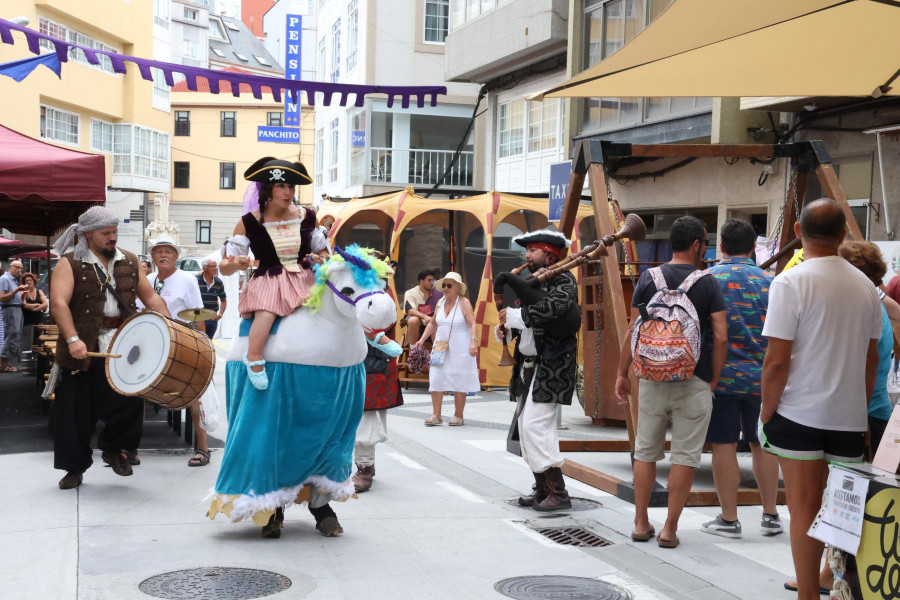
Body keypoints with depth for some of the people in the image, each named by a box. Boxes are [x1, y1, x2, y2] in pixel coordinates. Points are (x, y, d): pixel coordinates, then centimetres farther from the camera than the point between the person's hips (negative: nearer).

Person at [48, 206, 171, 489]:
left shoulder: (129, 261, 12)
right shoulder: (70, 263, -5)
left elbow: (150, 297, 15)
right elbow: (58, 303, -17)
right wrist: (73, 339, -30)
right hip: (83, 349, -3)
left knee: (129, 401, -6)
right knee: (75, 410, 5)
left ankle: (113, 447, 21)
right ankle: (75, 467, 21)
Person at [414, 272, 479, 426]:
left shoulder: (464, 302, -6)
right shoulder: (440, 303, 10)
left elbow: (472, 324, -14)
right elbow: (433, 323, 21)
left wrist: (473, 341, -26)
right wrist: (422, 339, 14)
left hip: (459, 350, -5)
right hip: (440, 348, 5)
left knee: (459, 383, 1)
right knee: (436, 379, -1)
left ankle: (458, 416, 10)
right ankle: (436, 415, 4)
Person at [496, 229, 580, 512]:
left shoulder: (563, 281, -9)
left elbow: (555, 307, -29)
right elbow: (524, 320, 18)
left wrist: (515, 315, -22)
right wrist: (506, 328, -4)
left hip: (550, 367, -9)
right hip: (527, 365, 9)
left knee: (536, 426, -14)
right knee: (526, 426, 10)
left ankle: (558, 493, -8)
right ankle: (542, 488, 19)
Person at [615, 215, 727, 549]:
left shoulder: (649, 278, 1)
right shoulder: (708, 284, -4)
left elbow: (634, 331, -1)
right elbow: (720, 337, -8)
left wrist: (622, 373, 9)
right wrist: (714, 378, 4)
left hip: (653, 378, 2)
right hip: (694, 382, -2)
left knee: (646, 451, 13)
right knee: (684, 456, 5)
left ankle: (641, 523, 17)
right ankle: (670, 529, 6)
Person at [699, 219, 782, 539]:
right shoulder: (769, 282, 2)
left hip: (721, 377, -3)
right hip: (761, 378, 3)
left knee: (724, 447, 3)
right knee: (762, 445, 13)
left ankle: (729, 519, 8)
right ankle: (770, 516, 20)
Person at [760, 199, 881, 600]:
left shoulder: (791, 282, -11)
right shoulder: (865, 285, 5)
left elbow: (777, 360, -14)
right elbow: (872, 358, 12)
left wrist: (766, 413, -3)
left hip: (800, 413, -4)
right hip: (850, 416, 4)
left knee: (805, 510, 3)